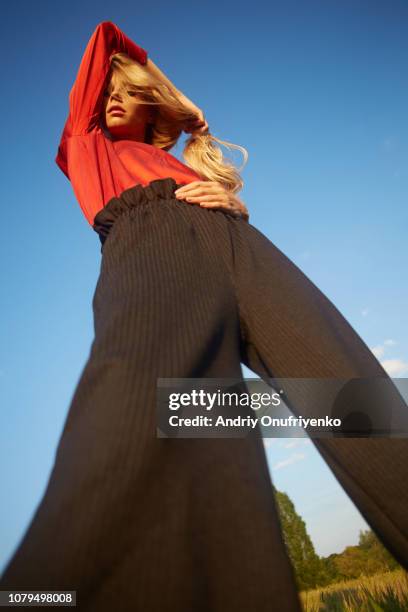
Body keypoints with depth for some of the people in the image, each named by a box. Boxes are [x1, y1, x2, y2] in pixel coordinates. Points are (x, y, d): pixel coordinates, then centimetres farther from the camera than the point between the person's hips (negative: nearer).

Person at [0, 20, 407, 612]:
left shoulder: (183, 163, 44)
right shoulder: (88, 146, 40)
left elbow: (234, 207, 33)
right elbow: (105, 37, 47)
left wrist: (232, 201, 9)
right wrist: (190, 110, 48)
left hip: (232, 244, 4)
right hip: (148, 242, -3)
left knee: (344, 384, -20)